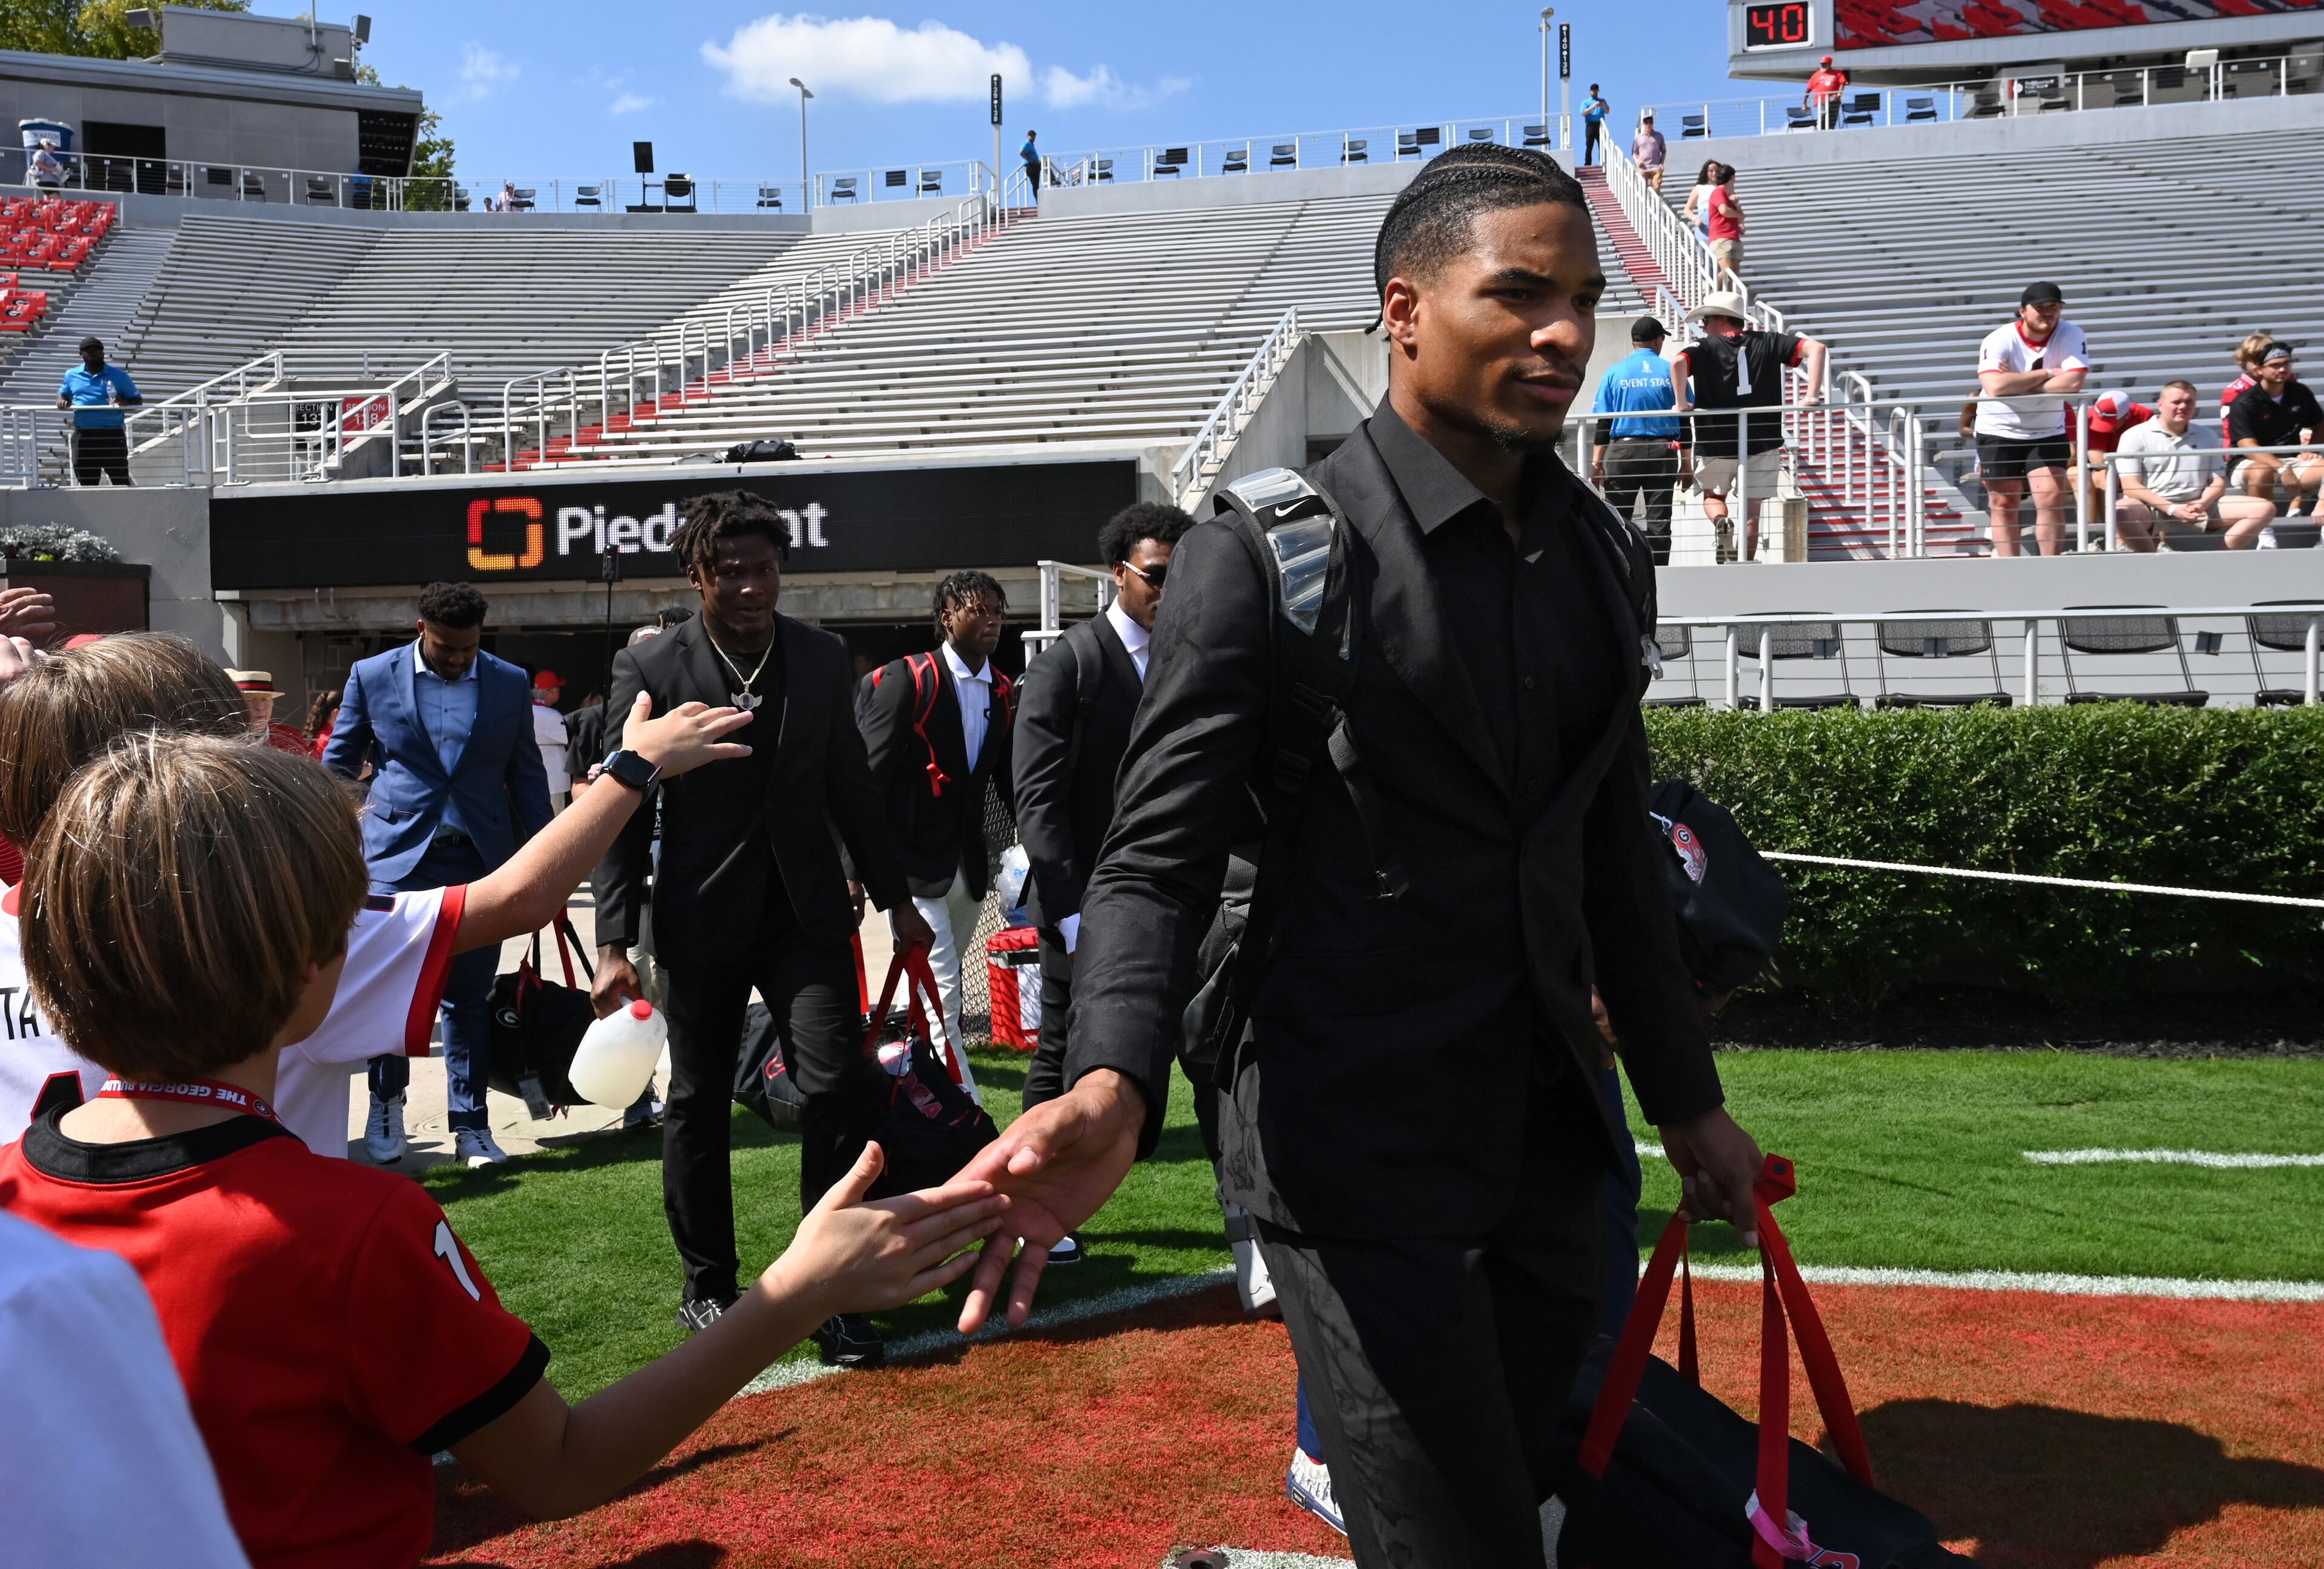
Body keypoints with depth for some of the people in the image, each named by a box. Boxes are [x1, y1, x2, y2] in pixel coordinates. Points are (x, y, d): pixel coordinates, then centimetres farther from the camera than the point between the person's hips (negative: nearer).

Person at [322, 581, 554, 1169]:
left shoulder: (510, 683, 6)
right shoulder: (372, 677, 2)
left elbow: (527, 775, 10)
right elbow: (338, 766, 9)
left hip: (478, 859, 1)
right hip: (398, 856, -1)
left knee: (470, 998, 4)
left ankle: (470, 1126, 13)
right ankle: (386, 1103, 19)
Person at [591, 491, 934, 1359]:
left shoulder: (821, 657, 3)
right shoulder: (650, 669, -6)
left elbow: (849, 786, 11)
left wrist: (894, 897, 13)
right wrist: (614, 942, -10)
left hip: (806, 909, 2)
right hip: (702, 919, -2)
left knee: (839, 1084, -10)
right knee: (697, 1105, 9)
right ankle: (707, 1286, 26)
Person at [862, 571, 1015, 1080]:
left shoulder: (1003, 693, 7)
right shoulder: (907, 680, -10)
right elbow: (870, 777, -11)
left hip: (971, 866, 6)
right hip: (915, 864, -6)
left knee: (937, 995, 15)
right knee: (940, 998, -10)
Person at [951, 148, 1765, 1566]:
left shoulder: (1597, 550, 8)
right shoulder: (1268, 552, -12)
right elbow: (1159, 858, -14)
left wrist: (1689, 1099, 18)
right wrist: (1111, 1086, -32)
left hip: (1549, 1132, 7)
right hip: (1361, 1148, -7)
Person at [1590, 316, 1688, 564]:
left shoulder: (1614, 372, 3)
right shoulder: (1671, 371, 3)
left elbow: (1603, 422, 1)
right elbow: (1684, 421, 4)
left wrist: (1597, 462, 2)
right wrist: (1685, 461, 10)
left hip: (1622, 451, -1)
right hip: (1664, 452, 1)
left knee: (1616, 520, 4)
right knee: (1659, 520, 4)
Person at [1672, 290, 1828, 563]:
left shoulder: (1705, 347, -5)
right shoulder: (1767, 343, 3)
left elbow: (1678, 362, -26)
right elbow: (1816, 348, -5)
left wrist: (1681, 403, -16)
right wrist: (1812, 395, -7)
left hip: (1716, 444, -2)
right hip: (1762, 443, 2)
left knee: (1713, 495, 23)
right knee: (1752, 512, 11)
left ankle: (1721, 523, -7)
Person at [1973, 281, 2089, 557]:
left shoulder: (2071, 336, -10)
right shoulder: (1999, 341, -17)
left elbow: (2073, 382, -25)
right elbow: (1995, 387, -34)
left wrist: (2018, 382, -24)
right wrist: (2046, 374, -23)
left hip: (2048, 432, 1)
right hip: (1999, 433, -1)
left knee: (2052, 498, -9)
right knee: (2003, 504, 2)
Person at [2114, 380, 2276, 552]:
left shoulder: (2207, 438, 19)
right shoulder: (2136, 436, 3)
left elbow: (2218, 482, 15)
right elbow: (2131, 486, -7)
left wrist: (2202, 504, -10)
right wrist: (2172, 509, -18)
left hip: (2199, 508, 5)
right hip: (2152, 509, -4)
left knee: (2264, 508, -13)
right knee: (2118, 512, -39)